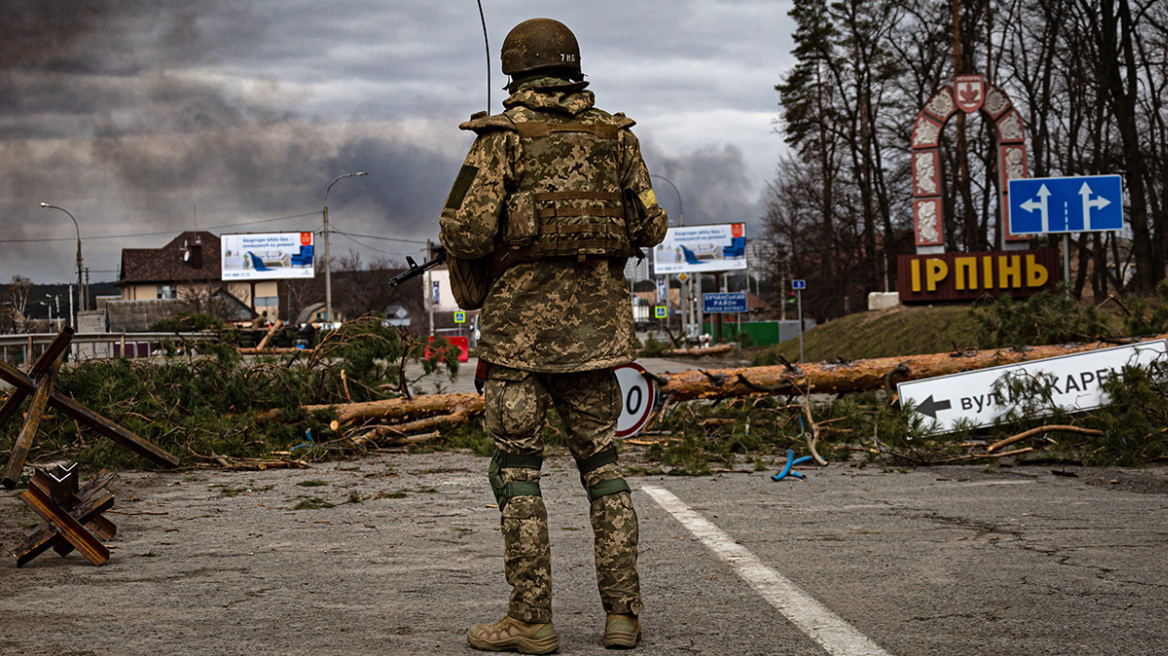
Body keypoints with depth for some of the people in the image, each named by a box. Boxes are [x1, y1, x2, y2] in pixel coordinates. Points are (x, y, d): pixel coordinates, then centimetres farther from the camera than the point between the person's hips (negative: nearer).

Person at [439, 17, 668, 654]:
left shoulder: (503, 136, -4)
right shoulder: (614, 135, 8)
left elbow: (465, 231, -12)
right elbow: (650, 226, 8)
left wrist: (479, 259, 9)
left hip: (521, 319, -4)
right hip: (594, 321, 4)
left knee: (517, 469, 2)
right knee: (600, 462, 11)